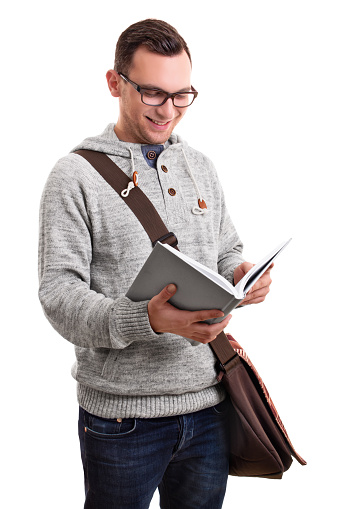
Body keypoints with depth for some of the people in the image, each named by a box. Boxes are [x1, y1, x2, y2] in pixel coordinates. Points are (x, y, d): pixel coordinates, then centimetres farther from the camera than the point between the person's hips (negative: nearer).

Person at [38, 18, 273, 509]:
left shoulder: (201, 167, 10)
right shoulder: (76, 175, -7)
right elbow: (59, 295, -13)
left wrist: (243, 274, -6)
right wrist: (146, 319, -30)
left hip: (208, 404, 5)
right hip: (121, 415, -4)